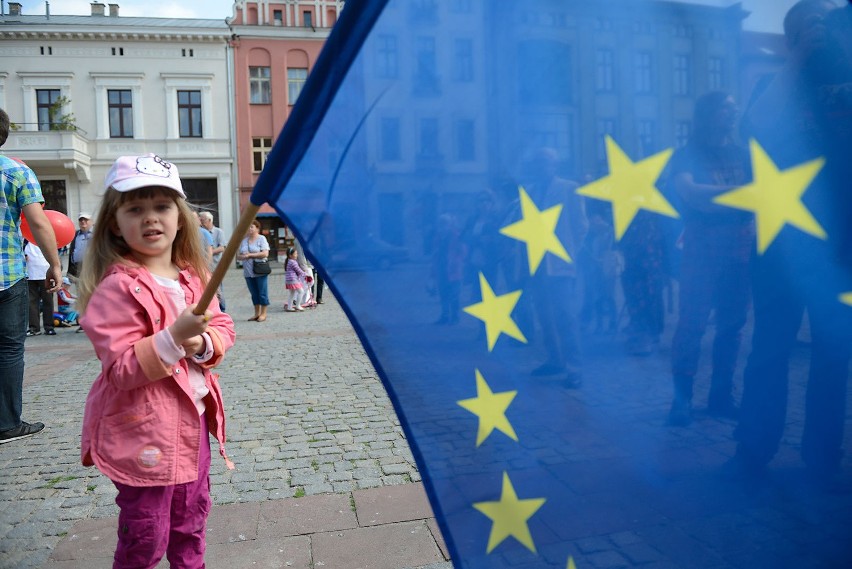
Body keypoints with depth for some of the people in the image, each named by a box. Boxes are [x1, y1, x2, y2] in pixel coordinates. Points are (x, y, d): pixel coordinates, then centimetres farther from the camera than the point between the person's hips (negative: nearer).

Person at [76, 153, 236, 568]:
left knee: (191, 522, 24)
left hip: (194, 420, 7)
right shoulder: (117, 287, -17)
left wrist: (204, 345, -14)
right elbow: (120, 369, -22)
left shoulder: (194, 277, 4)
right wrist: (174, 337, -33)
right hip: (145, 431, -6)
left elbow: (223, 328, 7)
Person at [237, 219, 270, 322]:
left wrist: (250, 255, -12)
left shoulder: (261, 239, -1)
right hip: (248, 272, 5)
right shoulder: (244, 240, 15)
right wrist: (243, 256, -9)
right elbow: (238, 256, 15)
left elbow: (265, 254, -14)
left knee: (262, 293, -1)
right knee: (254, 293, 10)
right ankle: (257, 313, 18)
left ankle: (263, 313, 7)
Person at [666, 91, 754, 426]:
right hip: (703, 250, -4)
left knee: (732, 325, 3)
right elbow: (690, 194, -15)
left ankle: (721, 395, 11)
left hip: (741, 248, 4)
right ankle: (682, 398, -4)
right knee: (692, 323, -9)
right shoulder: (687, 155, 4)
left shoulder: (743, 155, 18)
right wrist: (738, 191, -25)